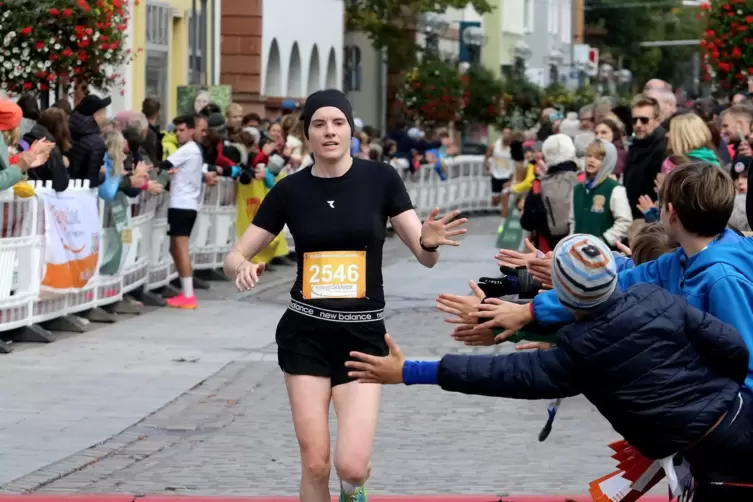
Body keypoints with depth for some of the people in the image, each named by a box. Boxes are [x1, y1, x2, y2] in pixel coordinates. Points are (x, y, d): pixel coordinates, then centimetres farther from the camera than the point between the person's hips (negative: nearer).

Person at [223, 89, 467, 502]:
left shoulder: (380, 179, -4)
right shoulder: (290, 190, -1)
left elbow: (425, 257, -4)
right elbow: (235, 256, 4)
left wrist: (430, 240, -28)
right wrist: (243, 268, -21)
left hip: (363, 334, -1)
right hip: (305, 332, 1)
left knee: (351, 465, -12)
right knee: (315, 464, -4)